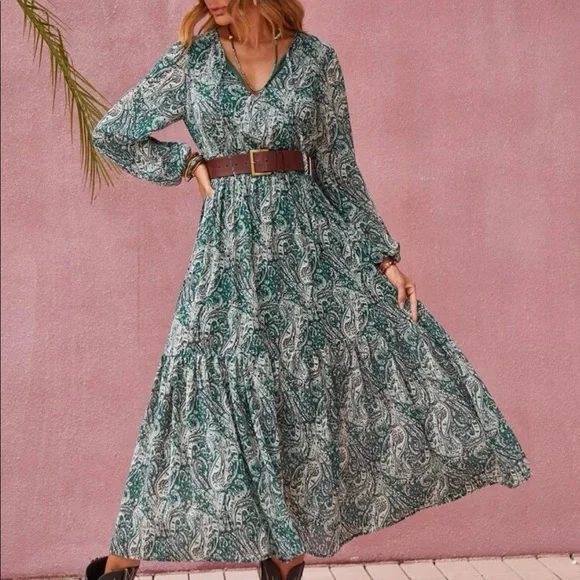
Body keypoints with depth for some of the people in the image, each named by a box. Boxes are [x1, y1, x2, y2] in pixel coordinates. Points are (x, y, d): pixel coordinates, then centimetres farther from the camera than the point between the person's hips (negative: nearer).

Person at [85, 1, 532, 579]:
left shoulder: (316, 58, 5)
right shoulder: (191, 58, 5)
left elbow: (339, 171, 8)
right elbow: (111, 133, 13)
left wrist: (383, 256, 4)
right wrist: (188, 163, 4)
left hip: (312, 238, 2)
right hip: (230, 245, -1)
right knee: (221, 396, -2)